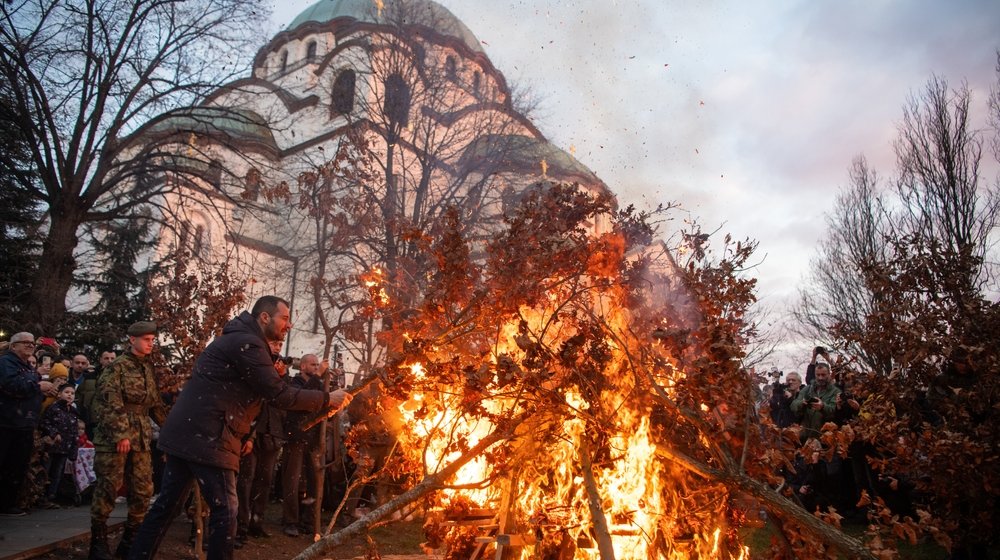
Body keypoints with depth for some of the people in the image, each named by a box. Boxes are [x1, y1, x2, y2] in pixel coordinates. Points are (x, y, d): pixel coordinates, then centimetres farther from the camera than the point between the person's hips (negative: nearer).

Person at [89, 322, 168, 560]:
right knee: (108, 489, -2)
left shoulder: (148, 368, 17)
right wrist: (120, 434, -19)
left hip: (141, 438, 7)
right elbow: (109, 402, -14)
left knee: (143, 490, 5)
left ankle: (130, 540, 15)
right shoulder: (117, 366, -5)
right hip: (114, 437, -7)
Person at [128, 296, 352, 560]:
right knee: (225, 510, -1)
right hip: (206, 438, -10)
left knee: (167, 504, 16)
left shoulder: (240, 340, 19)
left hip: (185, 432, 10)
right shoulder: (247, 343, -15)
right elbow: (279, 395, -18)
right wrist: (327, 399, -11)